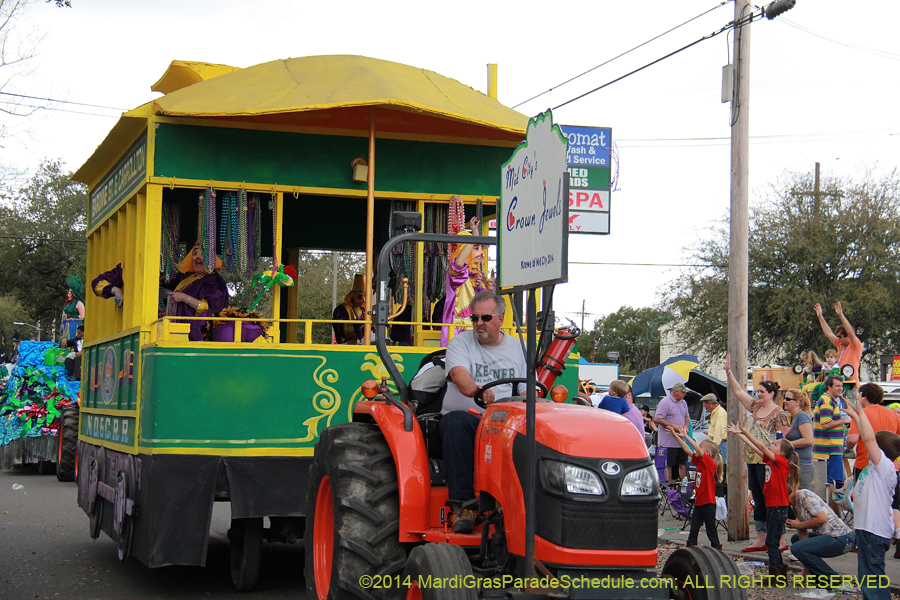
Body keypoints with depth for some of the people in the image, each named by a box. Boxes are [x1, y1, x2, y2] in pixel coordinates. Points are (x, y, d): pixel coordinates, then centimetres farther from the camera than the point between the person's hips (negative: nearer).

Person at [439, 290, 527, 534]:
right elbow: (459, 373, -14)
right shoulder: (461, 343, 8)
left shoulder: (516, 347, 17)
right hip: (467, 417, -1)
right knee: (456, 422, -38)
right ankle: (464, 506, -38)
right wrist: (474, 390, -37)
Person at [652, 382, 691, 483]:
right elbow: (657, 419, -18)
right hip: (668, 442, -8)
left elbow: (687, 417, 24)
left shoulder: (683, 403, 14)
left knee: (683, 463, 10)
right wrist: (673, 426, -19)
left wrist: (686, 427, 1)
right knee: (668, 464, -1)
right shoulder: (665, 402, -12)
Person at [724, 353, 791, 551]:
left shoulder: (779, 414, -8)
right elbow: (738, 391, 19)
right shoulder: (756, 407, 14)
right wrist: (728, 371, 12)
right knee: (758, 501, 10)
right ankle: (760, 540, 16)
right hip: (752, 460, 8)